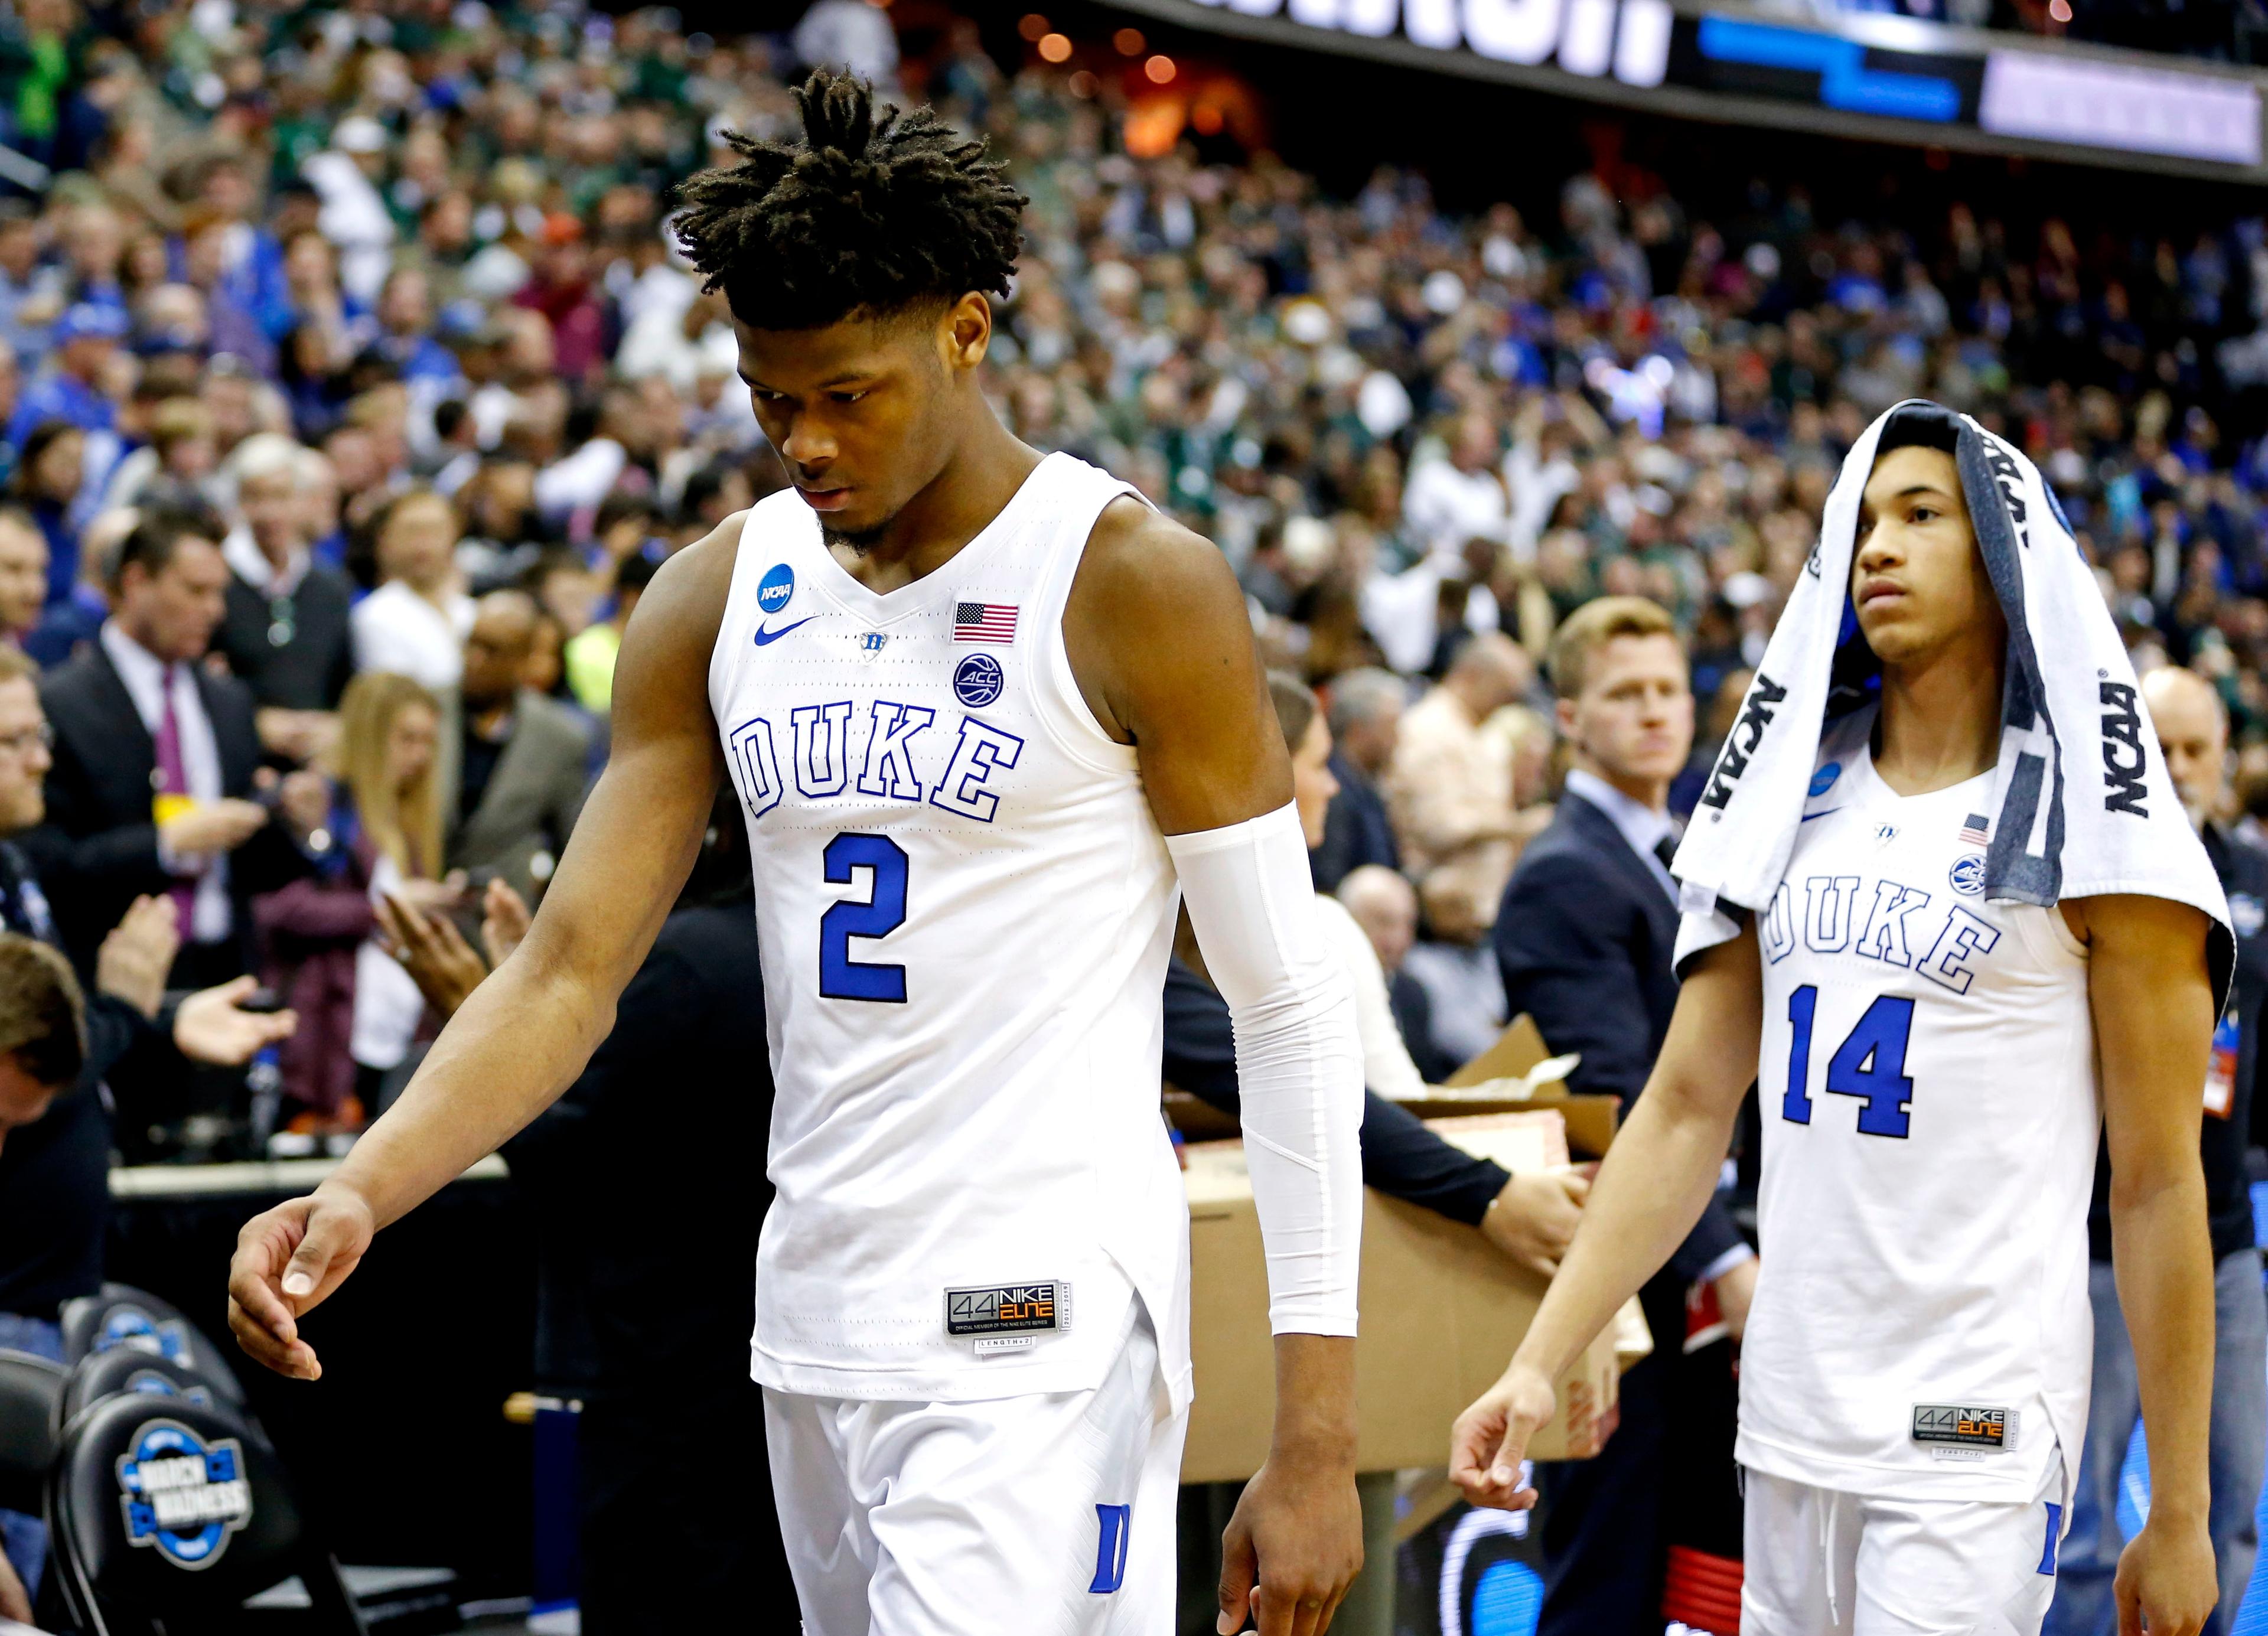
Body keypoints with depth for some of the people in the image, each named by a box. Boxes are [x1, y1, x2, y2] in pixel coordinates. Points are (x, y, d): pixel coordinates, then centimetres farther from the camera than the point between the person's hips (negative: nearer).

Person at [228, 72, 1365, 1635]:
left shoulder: (1135, 583, -9)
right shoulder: (718, 598, 7)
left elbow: (1294, 1007, -8)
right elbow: (572, 967, 6)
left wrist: (1317, 1439, -12)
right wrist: (359, 1193, -13)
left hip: (1040, 1331, -6)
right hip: (816, 1313, 6)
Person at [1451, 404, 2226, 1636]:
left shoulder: (2086, 830, -3)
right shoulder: (1796, 803, 13)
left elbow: (2157, 1186, -5)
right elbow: (1686, 1108, 12)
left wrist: (2179, 1513, -6)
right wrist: (1538, 1362, 3)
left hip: (1973, 1439, -5)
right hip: (1788, 1423, 5)